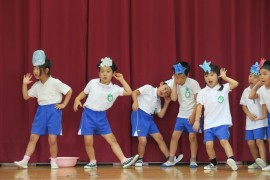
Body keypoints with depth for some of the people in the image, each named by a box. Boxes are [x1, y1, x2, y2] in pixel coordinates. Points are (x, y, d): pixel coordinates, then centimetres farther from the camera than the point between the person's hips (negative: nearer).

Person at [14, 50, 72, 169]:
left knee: (52, 139, -5)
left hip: (53, 111, -5)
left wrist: (64, 104, -6)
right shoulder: (36, 85, 6)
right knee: (33, 137, 0)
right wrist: (24, 84, 0)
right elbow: (26, 97, 11)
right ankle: (25, 161, -2)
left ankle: (53, 162, 11)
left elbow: (69, 91, -6)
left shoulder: (55, 83, -11)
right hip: (41, 111, 5)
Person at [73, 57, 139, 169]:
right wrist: (77, 99, -10)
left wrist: (121, 79, -2)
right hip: (88, 114, -2)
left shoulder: (115, 88, -3)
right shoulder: (93, 83, -5)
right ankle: (92, 162, 15)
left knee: (112, 139, 0)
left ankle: (124, 160, -2)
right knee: (88, 142, -2)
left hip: (101, 116, 2)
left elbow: (129, 92, -4)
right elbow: (84, 93, 8)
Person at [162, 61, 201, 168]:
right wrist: (175, 83, -16)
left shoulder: (193, 83, -14)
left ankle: (193, 160, 5)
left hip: (192, 116, -5)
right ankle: (171, 160, 5)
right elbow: (174, 98, -14)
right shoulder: (174, 83, -1)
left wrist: (193, 115, -17)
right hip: (181, 115, 5)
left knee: (192, 136, -7)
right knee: (175, 136, 0)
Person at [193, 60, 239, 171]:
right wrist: (197, 121, 0)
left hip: (222, 122, -2)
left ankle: (231, 159, -28)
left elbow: (235, 84, -13)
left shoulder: (224, 88, 1)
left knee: (224, 141, -20)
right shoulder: (203, 92, 4)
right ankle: (213, 163, 15)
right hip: (208, 123, 2)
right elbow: (199, 107, 5)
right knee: (209, 144, -3)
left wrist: (225, 77, -2)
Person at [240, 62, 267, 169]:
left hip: (260, 120, -5)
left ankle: (263, 161, -21)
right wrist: (249, 115, -4)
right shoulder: (246, 91, 8)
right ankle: (257, 162, 17)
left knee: (259, 141, -15)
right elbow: (244, 105, 12)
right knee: (250, 143, 5)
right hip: (249, 121, 5)